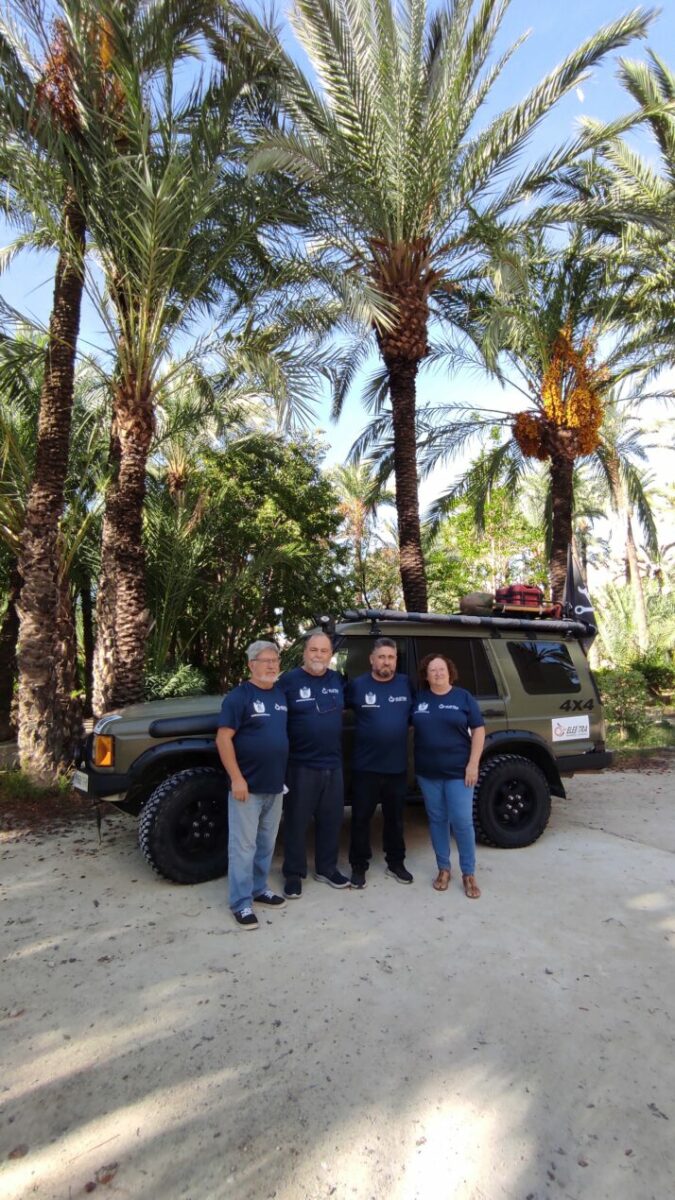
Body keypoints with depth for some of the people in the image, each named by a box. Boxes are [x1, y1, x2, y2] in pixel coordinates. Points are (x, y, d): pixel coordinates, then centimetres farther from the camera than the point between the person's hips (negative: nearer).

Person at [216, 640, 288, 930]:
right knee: (244, 846, 2)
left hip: (275, 785, 6)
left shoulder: (282, 694, 7)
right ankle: (241, 903, 14)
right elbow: (223, 738, -16)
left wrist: (285, 774, 12)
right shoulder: (239, 696, -12)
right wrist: (237, 779, -20)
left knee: (266, 844, 18)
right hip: (248, 785, -6)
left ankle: (259, 889, 33)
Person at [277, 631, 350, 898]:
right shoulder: (289, 680, -9)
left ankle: (326, 868, 30)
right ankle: (294, 874, 21)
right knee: (297, 821, 6)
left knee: (331, 820, 14)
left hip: (333, 764, 5)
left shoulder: (338, 680, 5)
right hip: (301, 765, -4)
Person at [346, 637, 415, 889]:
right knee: (361, 818, 8)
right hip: (366, 767, -2)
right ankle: (359, 866, 23)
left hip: (398, 766, 2)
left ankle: (396, 863, 33)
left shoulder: (406, 684, 2)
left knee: (395, 818, 16)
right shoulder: (357, 685, -5)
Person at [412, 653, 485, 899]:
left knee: (462, 822, -2)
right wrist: (416, 764, 4)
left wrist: (473, 764, -9)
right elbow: (408, 726, 11)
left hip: (458, 771, -2)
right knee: (437, 820, 11)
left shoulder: (463, 697, -2)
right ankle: (443, 869, 25)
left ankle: (469, 874, 14)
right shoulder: (419, 697, 3)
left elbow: (478, 730, -2)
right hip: (428, 772, 2)